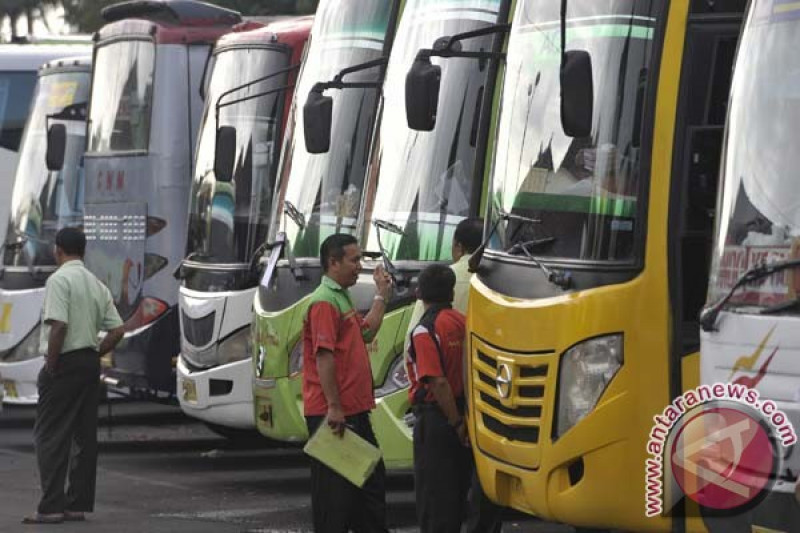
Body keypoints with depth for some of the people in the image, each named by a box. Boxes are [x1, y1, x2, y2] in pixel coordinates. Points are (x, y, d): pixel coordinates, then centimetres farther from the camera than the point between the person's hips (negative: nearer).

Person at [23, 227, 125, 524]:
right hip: (90, 363, 8)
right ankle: (78, 504, 12)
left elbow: (58, 326, -21)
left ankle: (51, 507, -10)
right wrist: (95, 355, 13)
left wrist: (51, 364, -14)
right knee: (84, 435, 10)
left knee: (50, 436, -5)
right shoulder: (97, 285, 13)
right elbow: (117, 330, 10)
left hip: (64, 364, -8)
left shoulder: (59, 280, -11)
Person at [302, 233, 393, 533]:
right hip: (332, 414, -10)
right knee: (333, 487, -3)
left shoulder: (341, 298, 17)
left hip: (354, 411, 10)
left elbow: (366, 333, 27)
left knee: (372, 480, 17)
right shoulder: (324, 302, -16)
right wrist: (334, 407, -24)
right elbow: (324, 357, -22)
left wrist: (382, 296, 25)